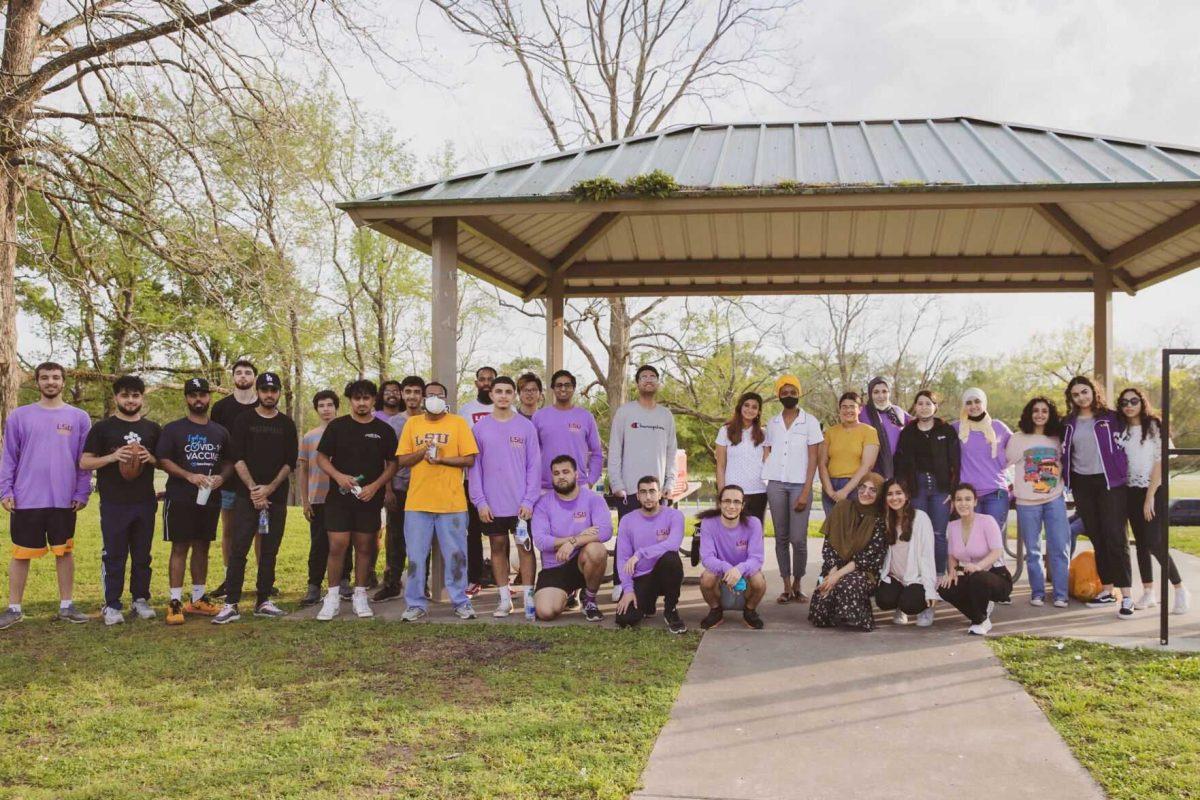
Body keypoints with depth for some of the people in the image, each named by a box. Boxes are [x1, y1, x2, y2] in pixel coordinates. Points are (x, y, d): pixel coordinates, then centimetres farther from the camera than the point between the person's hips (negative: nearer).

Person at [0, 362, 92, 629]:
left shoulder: (79, 418, 3)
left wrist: (82, 493, -2)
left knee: (64, 552, 8)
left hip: (64, 501, 1)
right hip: (26, 500, 0)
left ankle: (66, 605, 18)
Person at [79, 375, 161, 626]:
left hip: (145, 502, 3)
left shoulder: (152, 429, 11)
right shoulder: (102, 428, 2)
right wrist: (113, 457, -17)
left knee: (142, 555, 10)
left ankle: (141, 600, 21)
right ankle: (112, 605, 8)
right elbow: (84, 463, -1)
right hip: (114, 504, -3)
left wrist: (151, 458, -7)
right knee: (114, 556, 0)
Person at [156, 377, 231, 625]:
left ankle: (198, 599, 21)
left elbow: (229, 462, 17)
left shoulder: (220, 432, 12)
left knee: (202, 548, 11)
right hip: (180, 500, -4)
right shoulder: (173, 429, -1)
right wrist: (189, 476, -21)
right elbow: (162, 460, -8)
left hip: (210, 499, 5)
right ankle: (175, 602, 0)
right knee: (180, 548, -3)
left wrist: (222, 477, -5)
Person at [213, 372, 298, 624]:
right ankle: (231, 604, -6)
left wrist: (269, 488, -9)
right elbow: (237, 458, -3)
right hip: (246, 496, -2)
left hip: (277, 497, 2)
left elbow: (290, 462, 4)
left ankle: (263, 601, 14)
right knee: (238, 549, -7)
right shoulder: (244, 421, 4)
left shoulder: (287, 424, 9)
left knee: (270, 551, 6)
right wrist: (253, 488, -13)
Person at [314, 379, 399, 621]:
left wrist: (375, 486, -9)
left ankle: (360, 596, 17)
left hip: (369, 499, 1)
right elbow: (321, 458, 5)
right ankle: (332, 598, 6)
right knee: (337, 546, -5)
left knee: (364, 547, 6)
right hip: (339, 497, -1)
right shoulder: (337, 426, 3)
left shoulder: (384, 430, 5)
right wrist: (338, 476, -13)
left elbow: (392, 464, 6)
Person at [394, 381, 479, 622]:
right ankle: (416, 604, 13)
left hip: (452, 502, -2)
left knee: (455, 555, 3)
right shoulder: (412, 423, 11)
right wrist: (422, 452, -10)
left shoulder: (458, 423, 4)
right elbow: (402, 460, 7)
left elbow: (469, 459, -2)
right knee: (416, 555, 4)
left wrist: (442, 459, -14)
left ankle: (461, 602, 14)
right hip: (417, 501, 2)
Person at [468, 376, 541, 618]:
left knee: (525, 546, 2)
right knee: (498, 547, 8)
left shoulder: (526, 427, 0)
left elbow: (534, 466, -1)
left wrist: (529, 500, -8)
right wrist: (480, 501, -5)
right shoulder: (480, 428, 3)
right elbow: (474, 466, 3)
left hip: (521, 503, -1)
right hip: (492, 504, 2)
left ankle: (528, 597, 9)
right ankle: (505, 599, 16)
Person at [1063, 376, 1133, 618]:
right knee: (1097, 538, 10)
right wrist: (1068, 484, 7)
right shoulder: (1069, 423, 10)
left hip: (1109, 482, -4)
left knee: (1115, 537, -9)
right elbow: (1065, 453, 13)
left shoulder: (1110, 418, 0)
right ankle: (1107, 590, 18)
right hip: (1082, 484, 4)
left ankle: (1126, 596, -9)